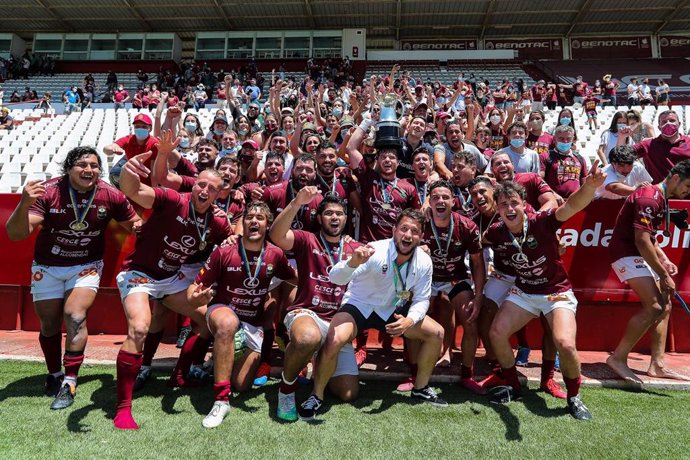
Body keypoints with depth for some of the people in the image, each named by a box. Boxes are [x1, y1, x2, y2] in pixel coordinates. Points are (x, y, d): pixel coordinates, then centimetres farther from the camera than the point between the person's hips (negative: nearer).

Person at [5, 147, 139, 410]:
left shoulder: (110, 196, -16)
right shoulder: (48, 191, -21)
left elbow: (135, 225, 0)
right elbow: (16, 234, -24)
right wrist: (24, 205, -42)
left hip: (86, 266, 0)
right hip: (47, 267, 1)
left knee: (76, 317, -19)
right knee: (49, 324, 10)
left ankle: (69, 383, -8)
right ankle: (54, 374, 34)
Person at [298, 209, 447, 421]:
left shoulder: (424, 262, -12)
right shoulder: (375, 252, -28)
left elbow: (422, 299, -1)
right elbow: (335, 278, -35)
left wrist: (410, 321, -22)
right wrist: (353, 262, -56)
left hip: (393, 310, 5)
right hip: (359, 306, -5)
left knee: (436, 333, -1)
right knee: (333, 341, -31)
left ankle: (420, 388, 20)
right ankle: (316, 396, -6)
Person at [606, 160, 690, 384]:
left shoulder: (661, 199, 16)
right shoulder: (649, 198, -17)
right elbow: (641, 241, -23)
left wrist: (664, 260, 12)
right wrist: (664, 276, -17)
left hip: (640, 256, 11)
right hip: (627, 254, -11)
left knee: (665, 306, 9)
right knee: (654, 306, -17)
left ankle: (657, 365, 14)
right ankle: (618, 358, -9)